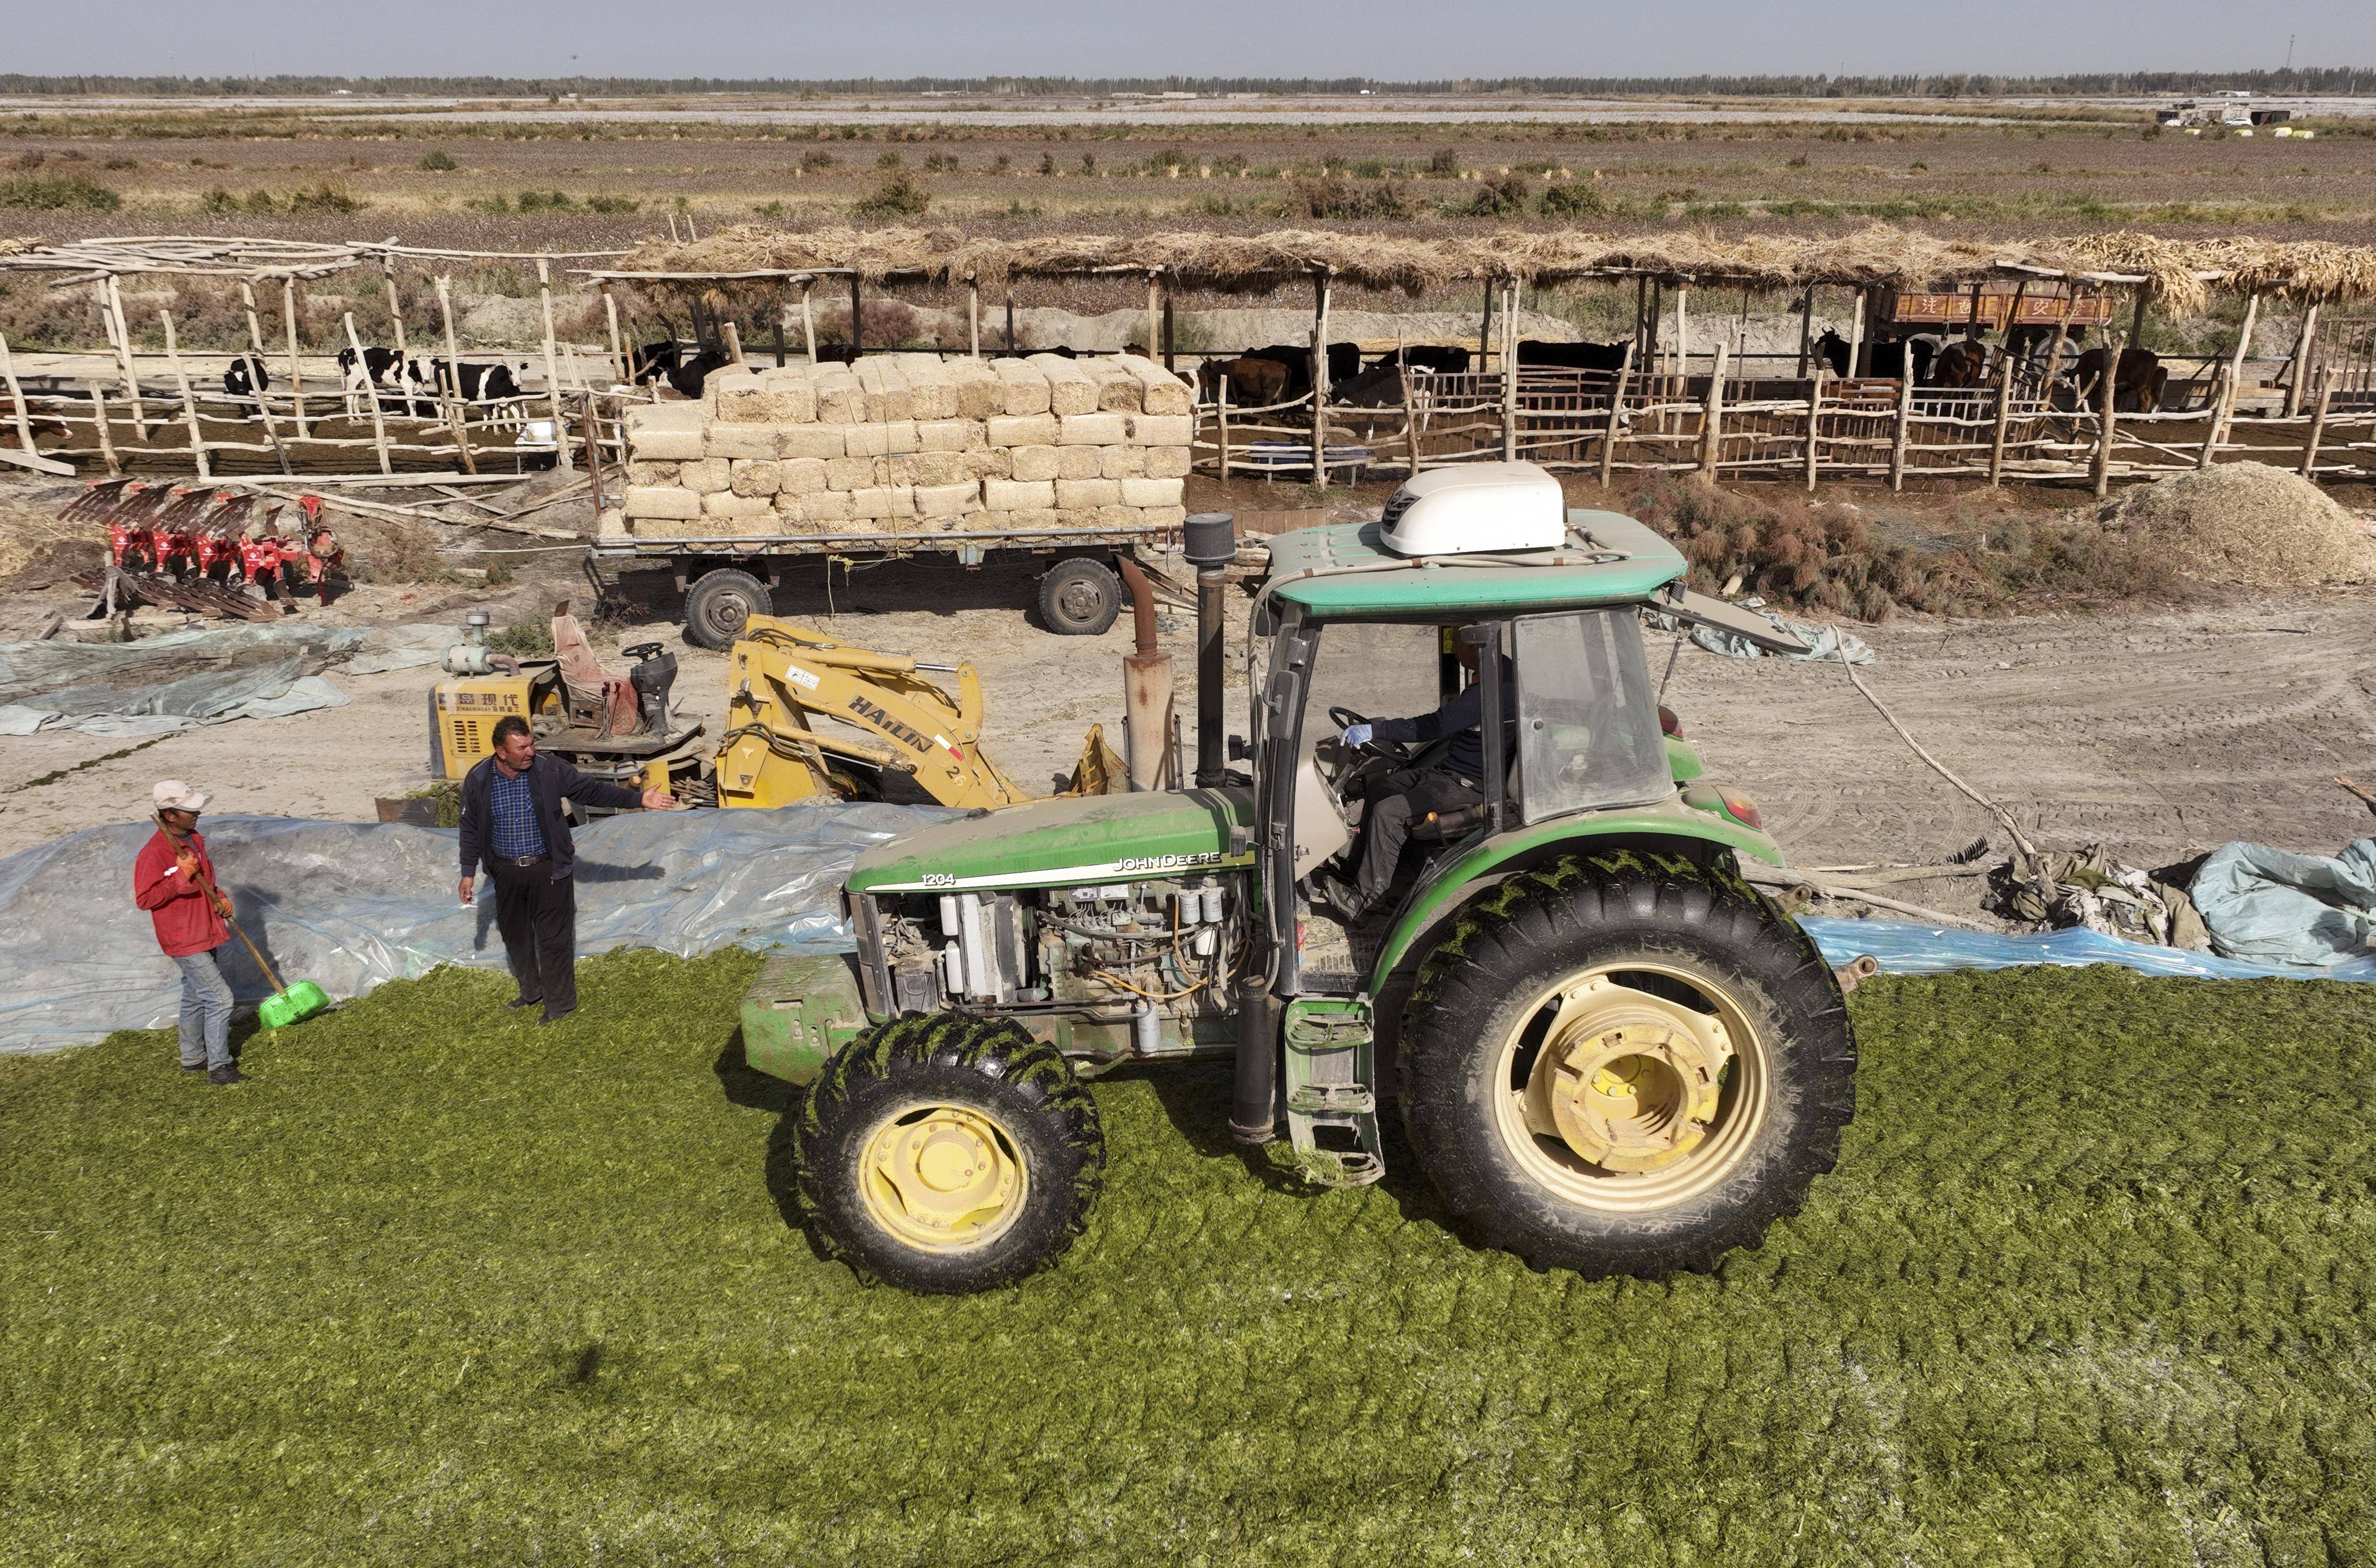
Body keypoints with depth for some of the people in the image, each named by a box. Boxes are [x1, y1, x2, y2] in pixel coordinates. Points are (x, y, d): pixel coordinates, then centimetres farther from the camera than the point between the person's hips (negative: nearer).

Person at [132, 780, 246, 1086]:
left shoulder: (193, 839, 7)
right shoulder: (154, 853, -22)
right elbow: (144, 898, -23)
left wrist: (219, 897, 5)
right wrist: (181, 877, -28)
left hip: (203, 932, 9)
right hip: (184, 940, -9)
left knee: (196, 997, 20)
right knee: (219, 998, -8)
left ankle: (193, 1058, 34)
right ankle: (218, 1068, 1)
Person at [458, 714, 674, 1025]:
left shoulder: (550, 771, -10)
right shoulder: (478, 781, -5)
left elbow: (593, 791, -3)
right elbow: (471, 829, 5)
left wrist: (638, 799, -7)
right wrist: (469, 873, 6)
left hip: (549, 870, -3)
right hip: (507, 872, 3)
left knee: (554, 938, 0)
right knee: (515, 937, 17)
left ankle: (559, 1005, 13)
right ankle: (531, 993, 37)